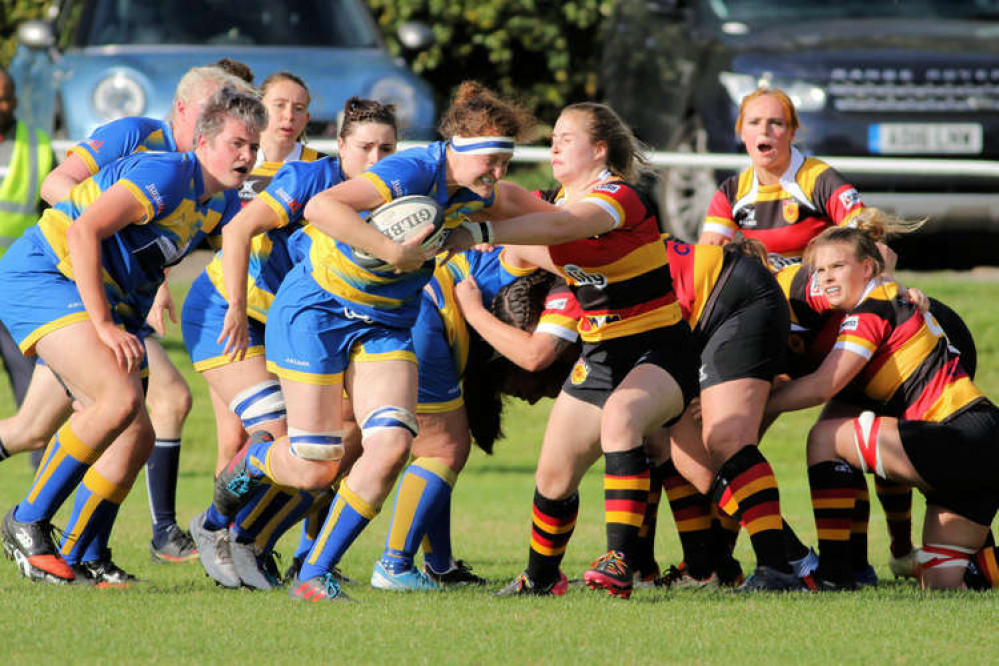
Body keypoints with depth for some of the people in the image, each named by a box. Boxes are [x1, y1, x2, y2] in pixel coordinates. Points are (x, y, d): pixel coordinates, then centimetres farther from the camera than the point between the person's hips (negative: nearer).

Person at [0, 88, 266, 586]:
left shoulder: (221, 202, 10)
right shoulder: (167, 175, -19)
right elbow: (84, 231, -26)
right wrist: (104, 325, -27)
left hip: (100, 300, 10)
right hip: (42, 278, -10)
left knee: (136, 437, 4)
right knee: (121, 398, -26)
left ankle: (80, 558, 15)